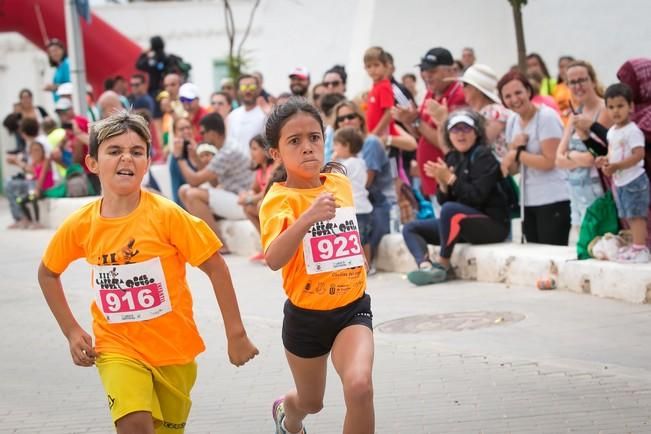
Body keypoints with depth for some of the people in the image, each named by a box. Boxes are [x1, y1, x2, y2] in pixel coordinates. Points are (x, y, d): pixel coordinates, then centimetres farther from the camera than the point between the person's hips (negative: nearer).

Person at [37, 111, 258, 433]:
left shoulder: (167, 215, -16)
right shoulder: (80, 225, -8)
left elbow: (215, 267, -10)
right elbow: (47, 273, 11)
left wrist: (236, 334, -10)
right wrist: (71, 331, 5)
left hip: (174, 347, 0)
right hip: (118, 347, 0)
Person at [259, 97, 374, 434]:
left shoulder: (341, 183, -1)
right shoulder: (279, 199, -18)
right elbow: (274, 259, -37)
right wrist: (308, 217, -49)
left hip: (352, 307, 2)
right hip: (306, 315, -2)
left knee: (360, 386, -26)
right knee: (311, 402, 20)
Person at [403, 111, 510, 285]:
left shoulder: (483, 156, -10)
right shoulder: (451, 158, 8)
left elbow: (477, 197, -21)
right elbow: (443, 201, 8)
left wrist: (451, 179, -18)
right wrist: (442, 184, -11)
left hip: (493, 224, -8)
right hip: (461, 223, 8)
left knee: (450, 210, -34)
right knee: (411, 229, 1)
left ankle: (442, 264, -19)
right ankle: (426, 266, -29)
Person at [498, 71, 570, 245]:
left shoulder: (547, 117, -11)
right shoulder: (512, 122, 11)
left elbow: (549, 162, -18)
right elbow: (512, 169, 11)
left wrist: (517, 154, -11)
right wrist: (515, 147, -8)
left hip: (552, 201, -7)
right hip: (528, 201, 7)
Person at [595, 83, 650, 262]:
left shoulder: (632, 131, -17)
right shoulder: (612, 132, 11)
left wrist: (616, 166, -26)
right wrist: (605, 160, 0)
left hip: (633, 180, -9)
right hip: (620, 182, 9)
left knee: (636, 215, -8)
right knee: (629, 216, 13)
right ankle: (636, 245, 21)